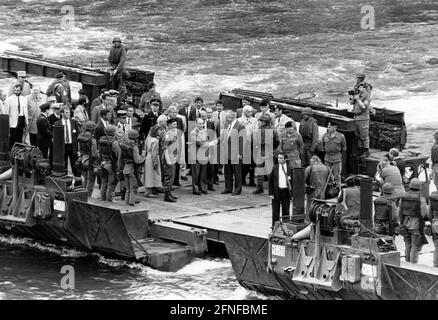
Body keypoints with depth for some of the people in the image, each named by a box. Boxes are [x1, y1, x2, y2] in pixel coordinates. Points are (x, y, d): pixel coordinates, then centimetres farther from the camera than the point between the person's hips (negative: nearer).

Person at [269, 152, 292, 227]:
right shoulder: (275, 168, 3)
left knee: (286, 211, 5)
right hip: (276, 191, 0)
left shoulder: (289, 169, 2)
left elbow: (292, 182, 5)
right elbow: (271, 181, 4)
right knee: (275, 212, 4)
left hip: (286, 192, 0)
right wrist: (271, 193, -3)